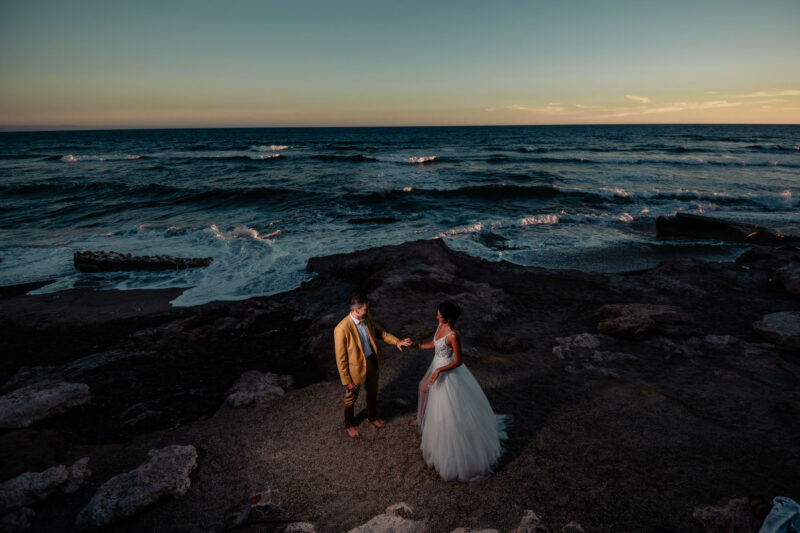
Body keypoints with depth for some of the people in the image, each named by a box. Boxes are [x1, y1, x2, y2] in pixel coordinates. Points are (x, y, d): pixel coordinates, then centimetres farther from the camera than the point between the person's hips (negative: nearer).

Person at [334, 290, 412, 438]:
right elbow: (341, 358, -22)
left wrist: (396, 341, -9)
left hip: (372, 363, 6)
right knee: (351, 398, 21)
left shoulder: (368, 318, -13)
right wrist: (347, 381, -15)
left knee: (373, 393, 27)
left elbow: (380, 332, 6)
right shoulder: (342, 329, -32)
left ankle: (372, 417, 56)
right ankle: (349, 425, 48)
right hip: (355, 368, -6)